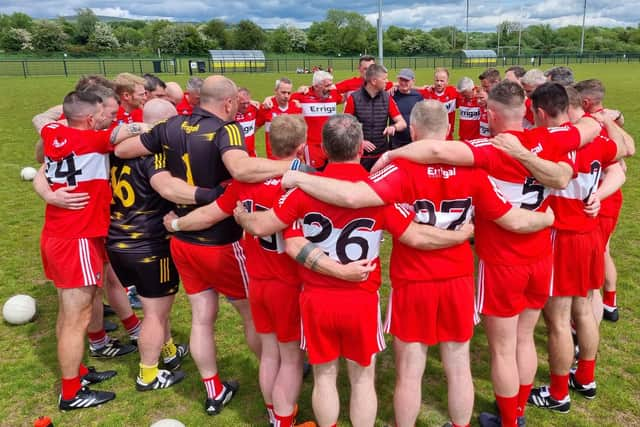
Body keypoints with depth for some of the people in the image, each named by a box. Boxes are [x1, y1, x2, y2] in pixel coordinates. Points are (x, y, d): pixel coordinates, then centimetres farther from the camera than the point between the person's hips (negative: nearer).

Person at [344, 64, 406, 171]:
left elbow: (402, 123, 0)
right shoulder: (354, 98, -8)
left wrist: (393, 127, -22)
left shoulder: (387, 98, 1)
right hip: (360, 155, -3)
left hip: (382, 154, 3)